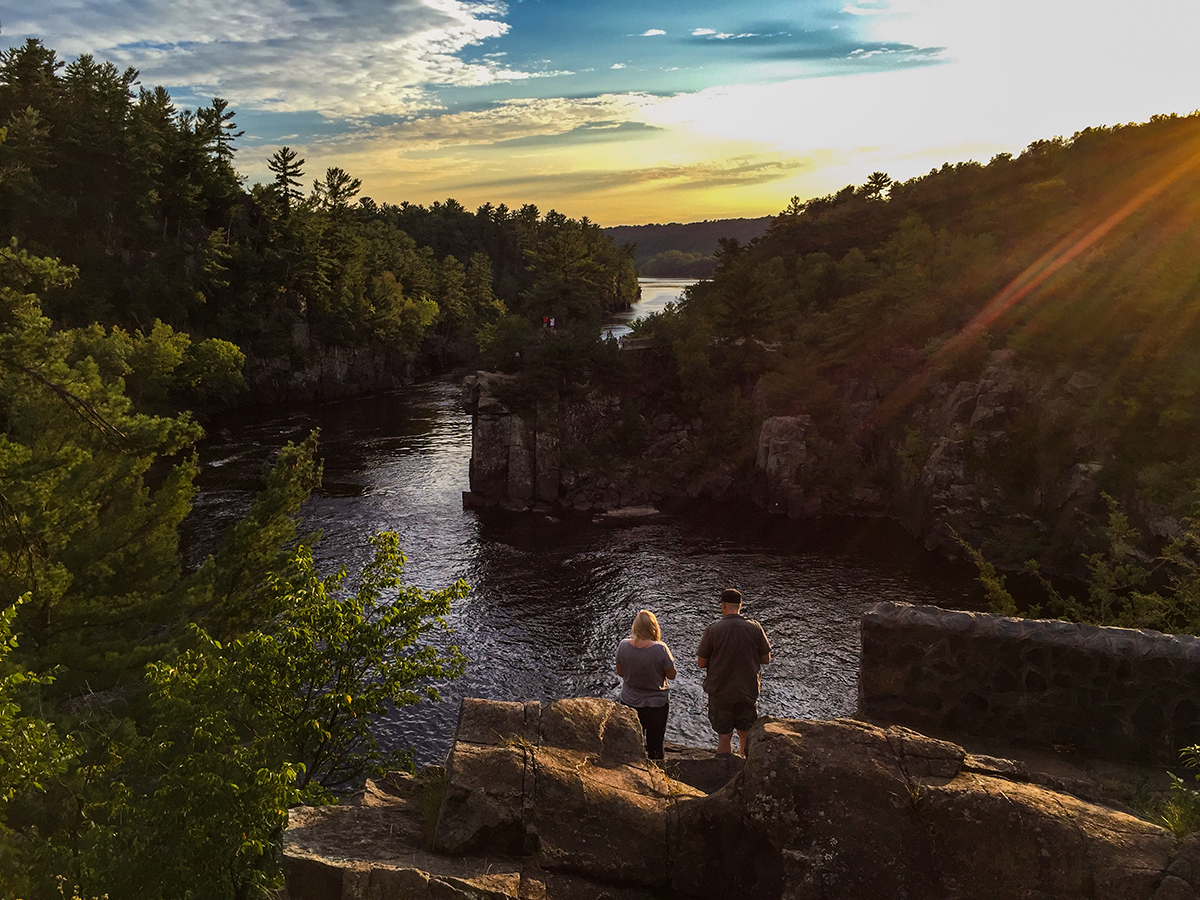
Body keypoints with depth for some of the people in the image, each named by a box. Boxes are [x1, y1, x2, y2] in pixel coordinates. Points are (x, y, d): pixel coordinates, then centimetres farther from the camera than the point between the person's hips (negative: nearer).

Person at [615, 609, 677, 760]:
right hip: (656, 704, -2)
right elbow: (671, 674, -13)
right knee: (655, 743, 18)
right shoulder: (660, 649, -24)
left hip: (629, 702, 3)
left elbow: (620, 672, -1)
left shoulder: (623, 646, -14)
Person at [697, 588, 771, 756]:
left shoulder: (712, 630, -13)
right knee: (746, 735, 17)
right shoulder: (755, 628, -6)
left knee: (724, 736, 9)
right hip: (748, 691, 2)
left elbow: (701, 663, -8)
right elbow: (766, 659, 2)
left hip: (720, 693, -2)